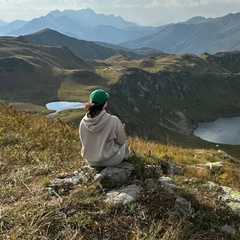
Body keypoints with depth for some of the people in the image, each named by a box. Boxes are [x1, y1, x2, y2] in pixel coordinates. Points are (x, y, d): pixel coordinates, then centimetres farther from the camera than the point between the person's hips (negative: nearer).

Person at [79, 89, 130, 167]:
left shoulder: (83, 122, -16)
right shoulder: (114, 121, -28)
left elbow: (84, 142, 0)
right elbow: (121, 141, -12)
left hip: (91, 162, 4)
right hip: (111, 161, -4)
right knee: (124, 144, 31)